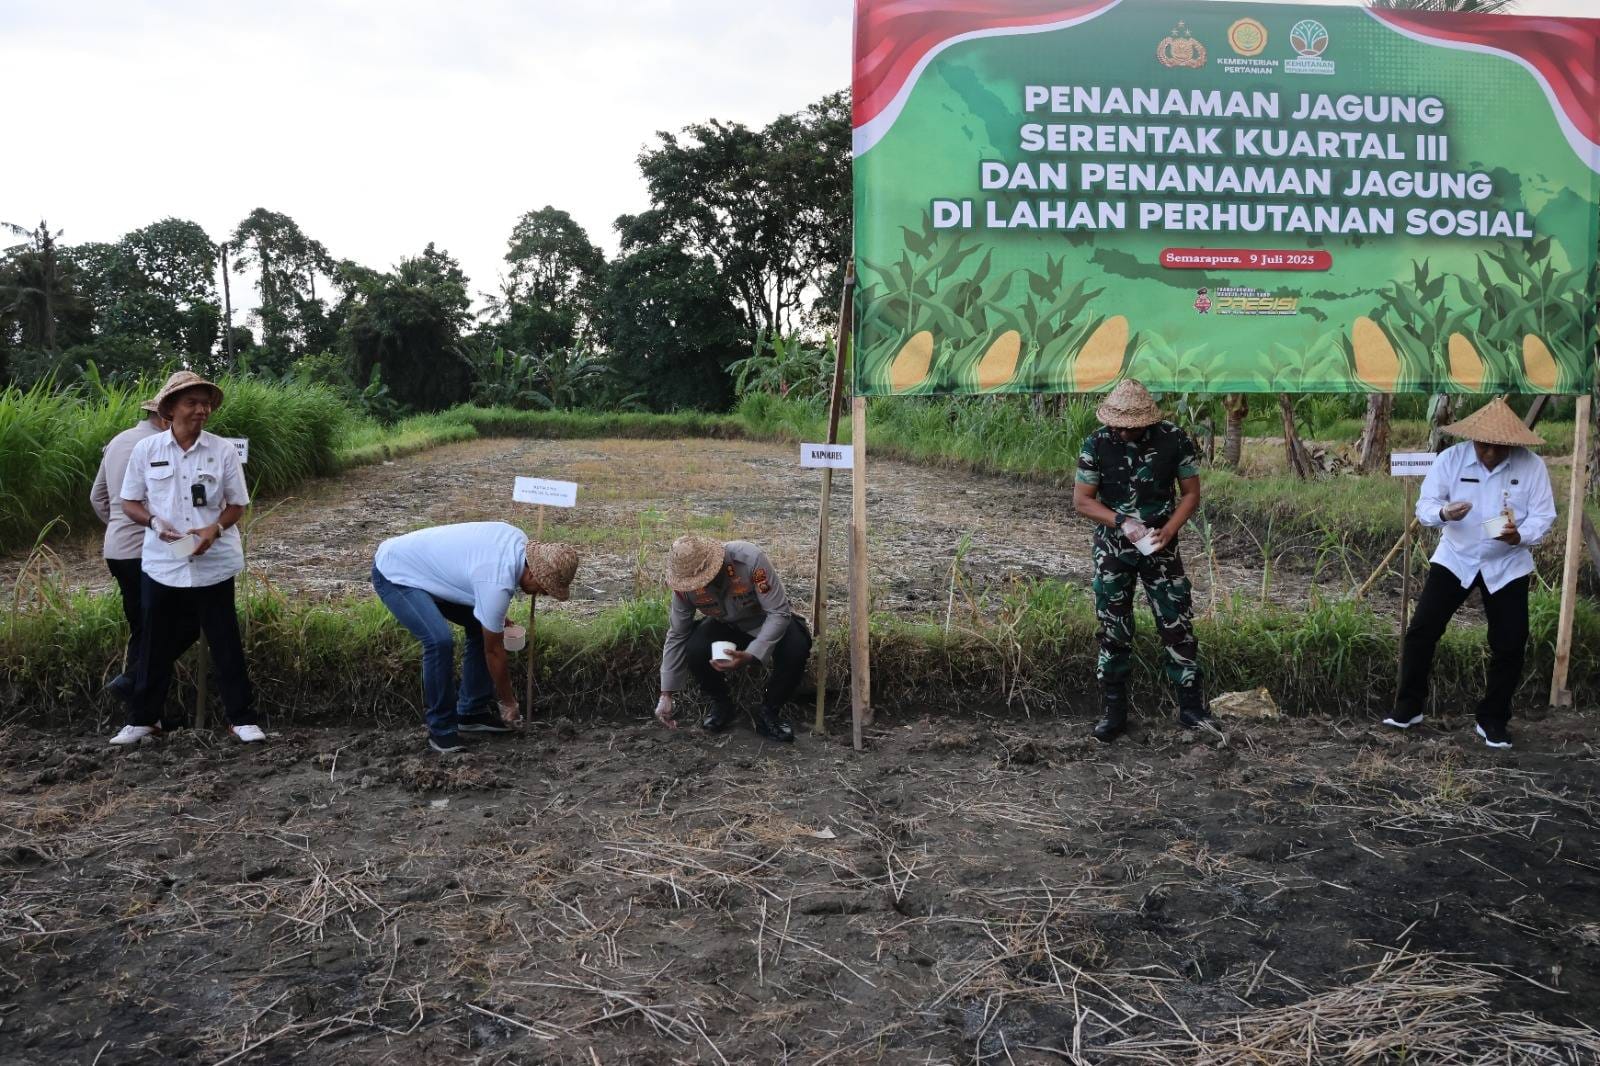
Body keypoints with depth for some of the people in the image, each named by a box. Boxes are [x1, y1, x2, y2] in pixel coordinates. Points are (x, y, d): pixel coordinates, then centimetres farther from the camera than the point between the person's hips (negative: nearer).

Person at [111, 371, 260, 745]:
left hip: (213, 565, -1)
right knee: (156, 643, 11)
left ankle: (242, 717, 14)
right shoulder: (145, 450, -1)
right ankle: (143, 718, 26)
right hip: (162, 564, 1)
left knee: (225, 642, 5)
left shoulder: (223, 450, -3)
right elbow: (129, 503, 6)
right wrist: (155, 523, -15)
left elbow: (237, 504, 2)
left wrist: (215, 529, -17)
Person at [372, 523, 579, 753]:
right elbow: (493, 651, -20)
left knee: (481, 626, 4)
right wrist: (508, 703, -7)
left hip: (426, 566, 10)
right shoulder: (497, 584, -32)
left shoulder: (520, 541, -9)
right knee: (440, 640, -28)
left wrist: (498, 618, 9)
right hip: (394, 574, -10)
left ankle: (472, 713, 12)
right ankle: (441, 729, -11)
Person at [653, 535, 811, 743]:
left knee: (795, 651, -33)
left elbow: (779, 613, -30)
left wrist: (750, 655, -41)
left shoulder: (750, 559, -35)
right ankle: (721, 705, 2)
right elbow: (676, 637, -11)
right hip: (725, 625, 2)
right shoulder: (683, 585, -22)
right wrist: (666, 695, -11)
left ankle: (770, 712, -6)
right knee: (695, 651, -29)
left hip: (767, 622, -2)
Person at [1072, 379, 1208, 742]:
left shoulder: (1174, 440, -11)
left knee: (1177, 625, 0)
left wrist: (1167, 532, -17)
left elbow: (1191, 494, -2)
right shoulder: (1097, 444, -12)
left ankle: (1192, 708, 13)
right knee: (1113, 631, 5)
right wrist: (1123, 522, -20)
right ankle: (1113, 711, 17)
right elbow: (1081, 500, -6)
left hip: (1160, 548, 0)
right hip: (1112, 549, 0)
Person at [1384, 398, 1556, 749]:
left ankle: (1493, 720, 18)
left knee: (1510, 645, 1)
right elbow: (1424, 506, -11)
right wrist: (1444, 513, -35)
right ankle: (1409, 706, 10)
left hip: (1507, 565, 0)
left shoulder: (1532, 466, -12)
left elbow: (1543, 515, -9)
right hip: (1454, 558, 0)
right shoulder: (1450, 459, -12)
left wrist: (1520, 536, -31)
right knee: (1421, 630, -6)